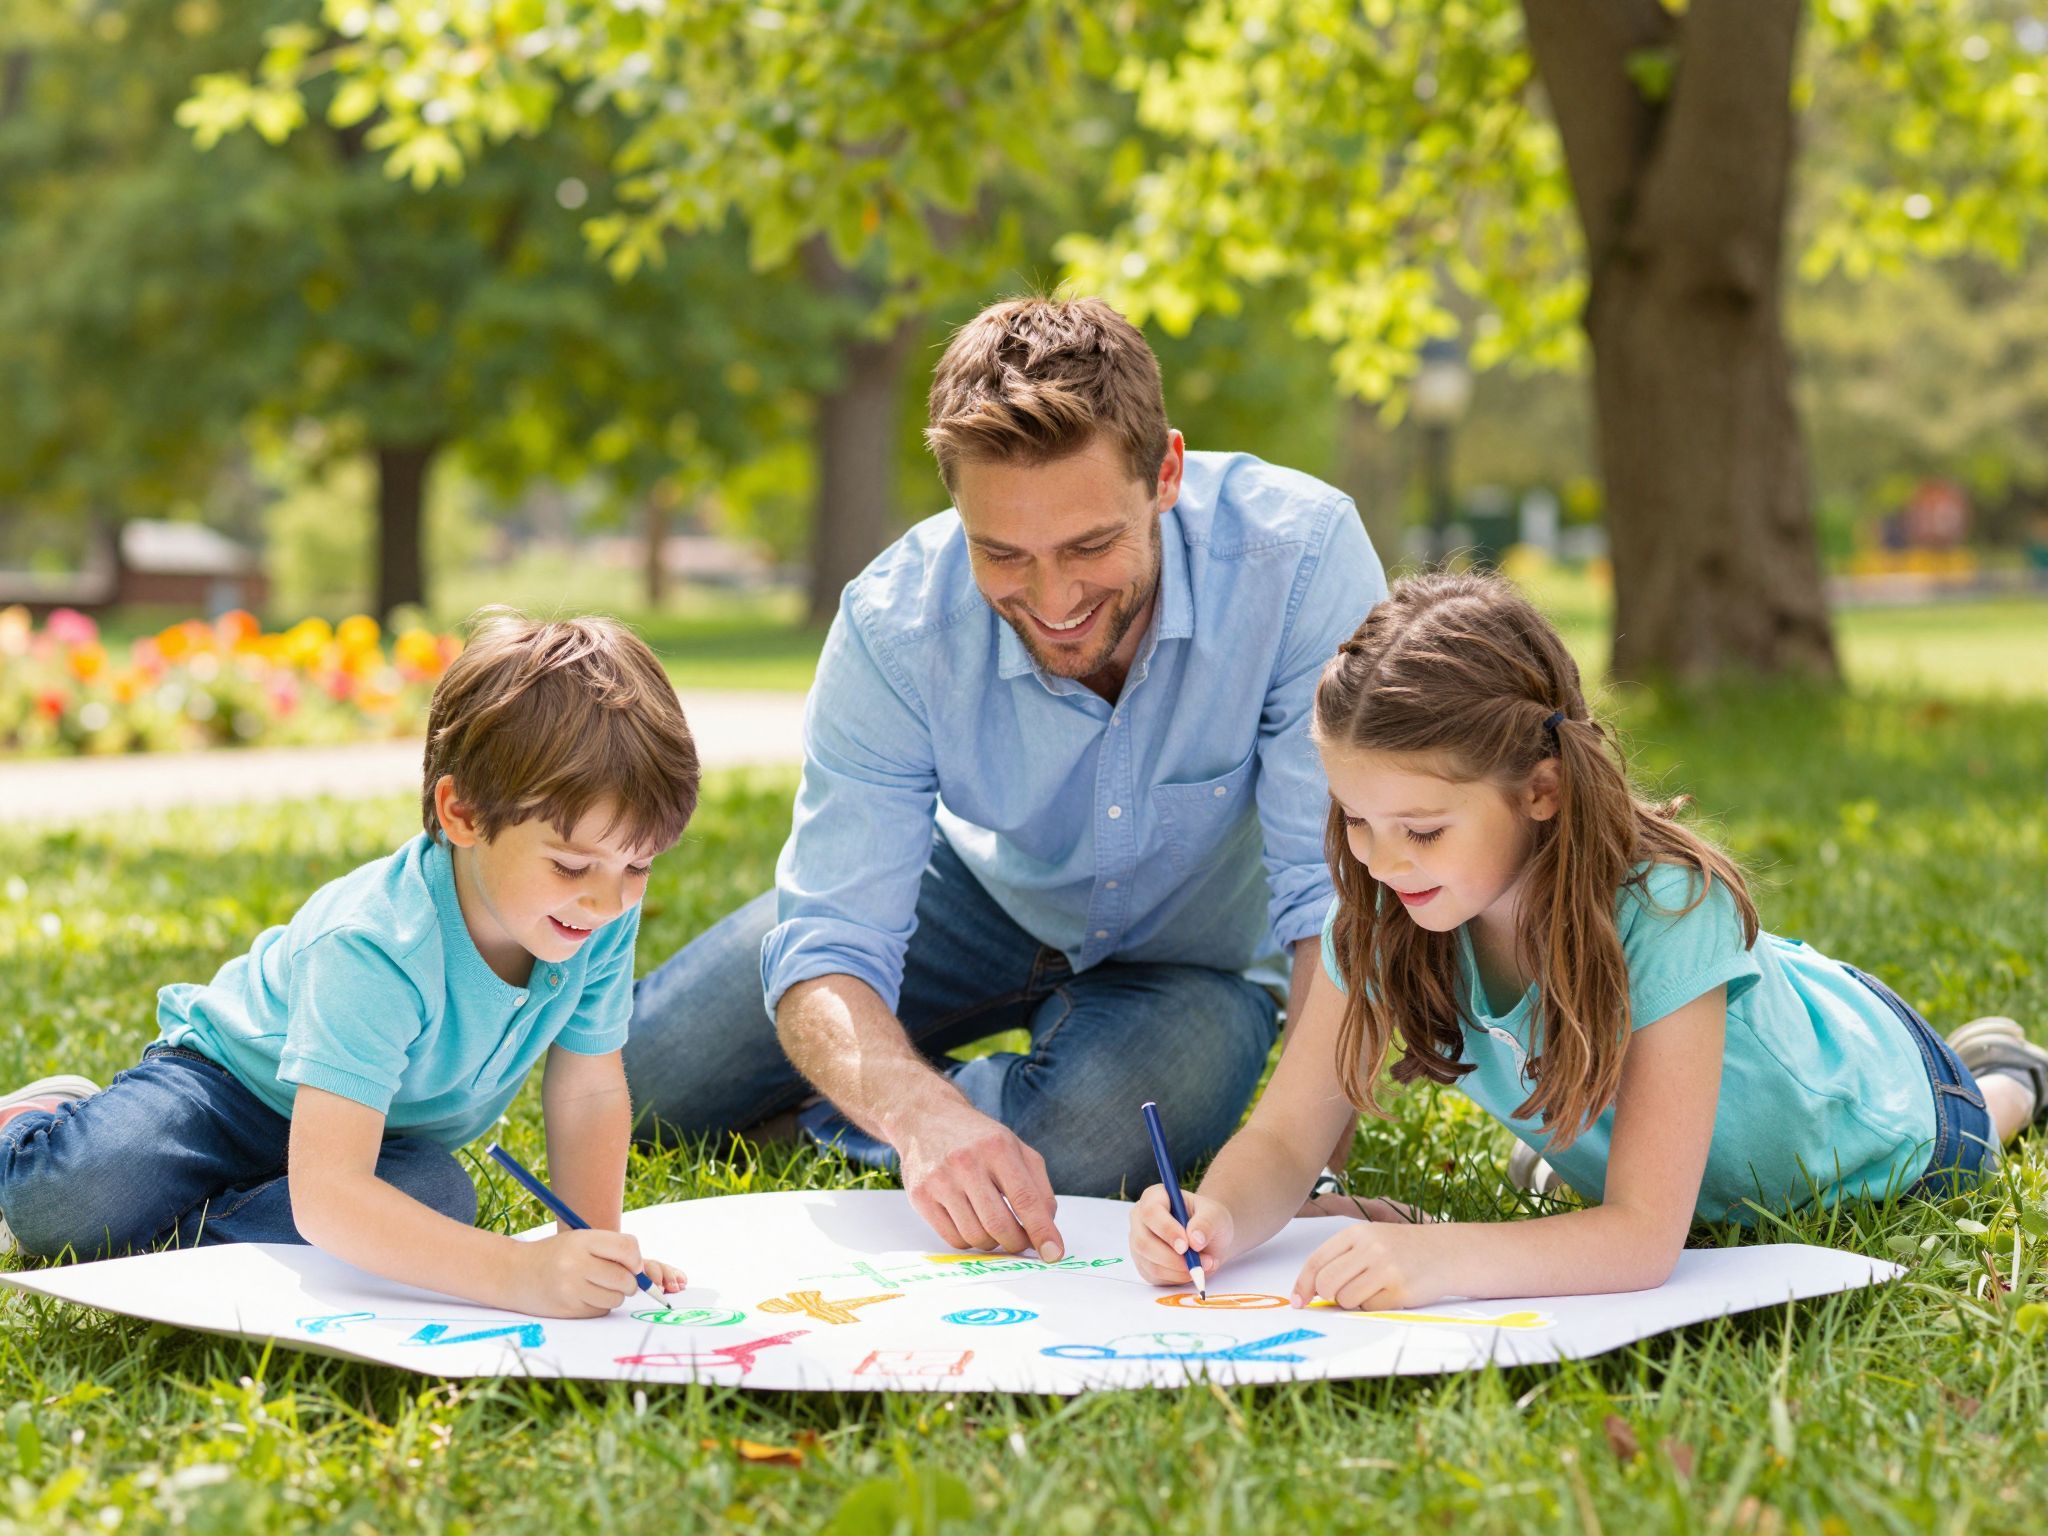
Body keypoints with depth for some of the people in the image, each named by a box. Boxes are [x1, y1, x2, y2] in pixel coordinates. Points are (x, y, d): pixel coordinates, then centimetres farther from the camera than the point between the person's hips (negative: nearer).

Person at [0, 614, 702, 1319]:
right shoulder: (374, 950, -40)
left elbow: (590, 1095, -8)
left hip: (398, 1133, 5)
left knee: (438, 1204, -29)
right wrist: (520, 1273, -59)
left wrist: (597, 1245, -24)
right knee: (62, 1206, -27)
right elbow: (325, 1195, -48)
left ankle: (189, 1232, -10)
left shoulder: (605, 916, -22)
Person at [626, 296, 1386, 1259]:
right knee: (640, 1081, 0)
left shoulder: (1300, 553, -37)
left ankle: (823, 1115, 1)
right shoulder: (895, 627, -30)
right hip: (983, 889, 2)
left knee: (1078, 1150, -33)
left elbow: (1342, 892, -34)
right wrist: (922, 1112, -52)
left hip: (1200, 948, -2)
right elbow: (827, 946, -30)